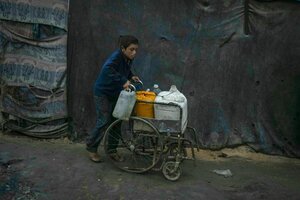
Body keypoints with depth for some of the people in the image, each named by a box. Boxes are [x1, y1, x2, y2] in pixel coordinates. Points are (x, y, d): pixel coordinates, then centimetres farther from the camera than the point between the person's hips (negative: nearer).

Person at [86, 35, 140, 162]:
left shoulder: (129, 58, -4)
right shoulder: (116, 56, -27)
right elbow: (107, 69, -46)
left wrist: (131, 76, -2)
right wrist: (123, 81, -46)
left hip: (116, 93, 7)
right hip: (103, 92, -7)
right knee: (104, 122, -6)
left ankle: (112, 150, 23)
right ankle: (91, 148, 14)